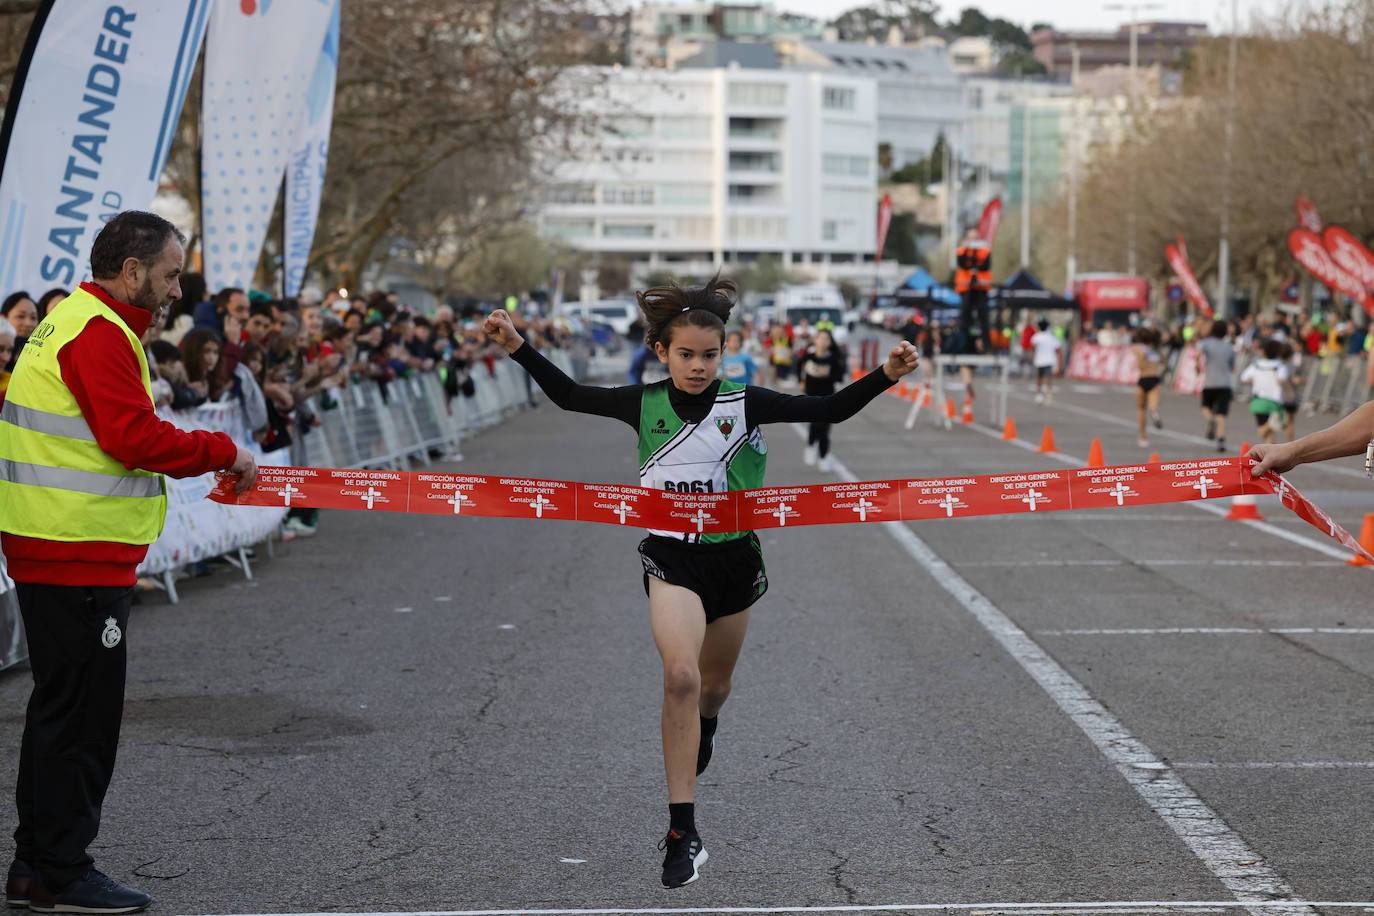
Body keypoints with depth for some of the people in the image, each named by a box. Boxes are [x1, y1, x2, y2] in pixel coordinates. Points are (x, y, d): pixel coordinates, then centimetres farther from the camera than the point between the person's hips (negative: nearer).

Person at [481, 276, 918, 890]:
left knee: (713, 685, 18)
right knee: (681, 676, -22)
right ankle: (683, 833, -20)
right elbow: (568, 396, 5)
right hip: (671, 558, -1)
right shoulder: (644, 404, -3)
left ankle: (703, 725, 60)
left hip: (733, 559, 2)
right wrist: (518, 347, -4)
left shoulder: (744, 402, -7)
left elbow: (829, 410, -10)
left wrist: (886, 375, -21)